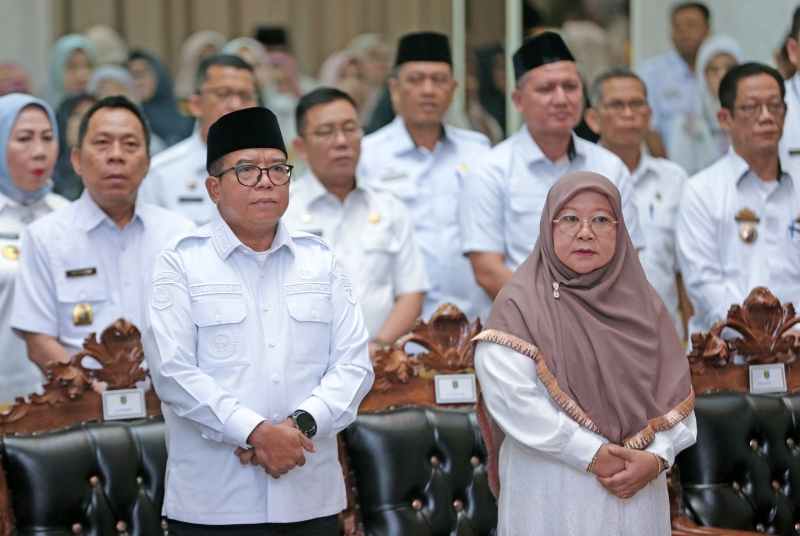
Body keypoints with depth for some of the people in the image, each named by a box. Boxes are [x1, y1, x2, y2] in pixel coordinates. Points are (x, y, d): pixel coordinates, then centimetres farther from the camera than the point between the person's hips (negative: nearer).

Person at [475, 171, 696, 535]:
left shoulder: (641, 302, 7)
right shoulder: (521, 304, -6)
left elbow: (676, 392, 3)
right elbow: (511, 396, -17)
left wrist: (656, 457, -14)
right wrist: (593, 455, -18)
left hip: (637, 493, 4)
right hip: (552, 497, -4)